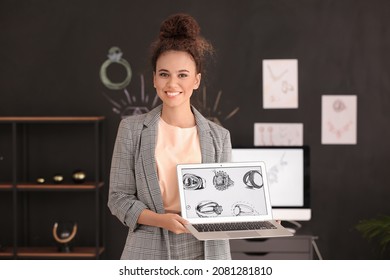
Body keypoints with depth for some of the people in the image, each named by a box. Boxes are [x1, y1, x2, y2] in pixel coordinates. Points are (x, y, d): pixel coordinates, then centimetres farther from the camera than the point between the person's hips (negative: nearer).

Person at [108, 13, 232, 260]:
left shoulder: (218, 136, 6)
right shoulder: (132, 129, 2)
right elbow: (119, 198, 0)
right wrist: (160, 220, -16)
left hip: (205, 255, 1)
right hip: (150, 254, -1)